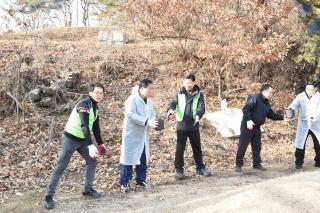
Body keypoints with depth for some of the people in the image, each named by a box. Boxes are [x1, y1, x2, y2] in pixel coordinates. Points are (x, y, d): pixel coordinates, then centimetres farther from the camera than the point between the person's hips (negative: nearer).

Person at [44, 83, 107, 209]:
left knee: (92, 161, 11)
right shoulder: (84, 104, -24)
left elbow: (95, 127, 16)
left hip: (82, 140, 9)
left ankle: (88, 189, 26)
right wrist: (91, 146, -46)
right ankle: (49, 196, 1)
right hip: (70, 139, -8)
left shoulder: (95, 106, 5)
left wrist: (100, 143, 16)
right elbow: (84, 125, -37)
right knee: (61, 167, -6)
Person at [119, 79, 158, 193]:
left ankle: (141, 181, 24)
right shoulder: (132, 99, -15)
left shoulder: (149, 101, 9)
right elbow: (131, 115, -24)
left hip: (143, 135, 7)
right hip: (131, 134, -7)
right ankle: (124, 183, 6)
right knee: (128, 158, -2)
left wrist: (153, 122, -12)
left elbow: (152, 114, 12)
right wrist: (147, 121, -29)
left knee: (143, 159, 11)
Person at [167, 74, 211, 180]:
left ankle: (200, 168, 27)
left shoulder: (199, 95, 2)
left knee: (197, 148, 13)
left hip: (194, 126, 1)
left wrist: (198, 115, -30)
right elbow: (172, 103, -8)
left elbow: (201, 107, -9)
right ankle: (179, 170, 10)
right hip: (182, 126, -1)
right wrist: (170, 111, -31)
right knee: (180, 149, 0)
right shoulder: (179, 94, 2)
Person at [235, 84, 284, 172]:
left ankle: (257, 164, 24)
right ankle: (238, 165, 6)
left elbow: (271, 114, 17)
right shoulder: (255, 98, -17)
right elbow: (246, 108, -27)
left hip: (257, 127, 8)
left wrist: (282, 117, 9)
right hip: (247, 126, -8)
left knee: (257, 147, 13)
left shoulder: (267, 103, 10)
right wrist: (248, 120, -35)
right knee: (242, 146, -2)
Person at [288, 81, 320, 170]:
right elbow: (294, 105, -15)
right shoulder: (300, 96, -4)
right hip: (303, 124, 0)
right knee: (300, 143, -3)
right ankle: (298, 163, 7)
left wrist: (312, 116, -33)